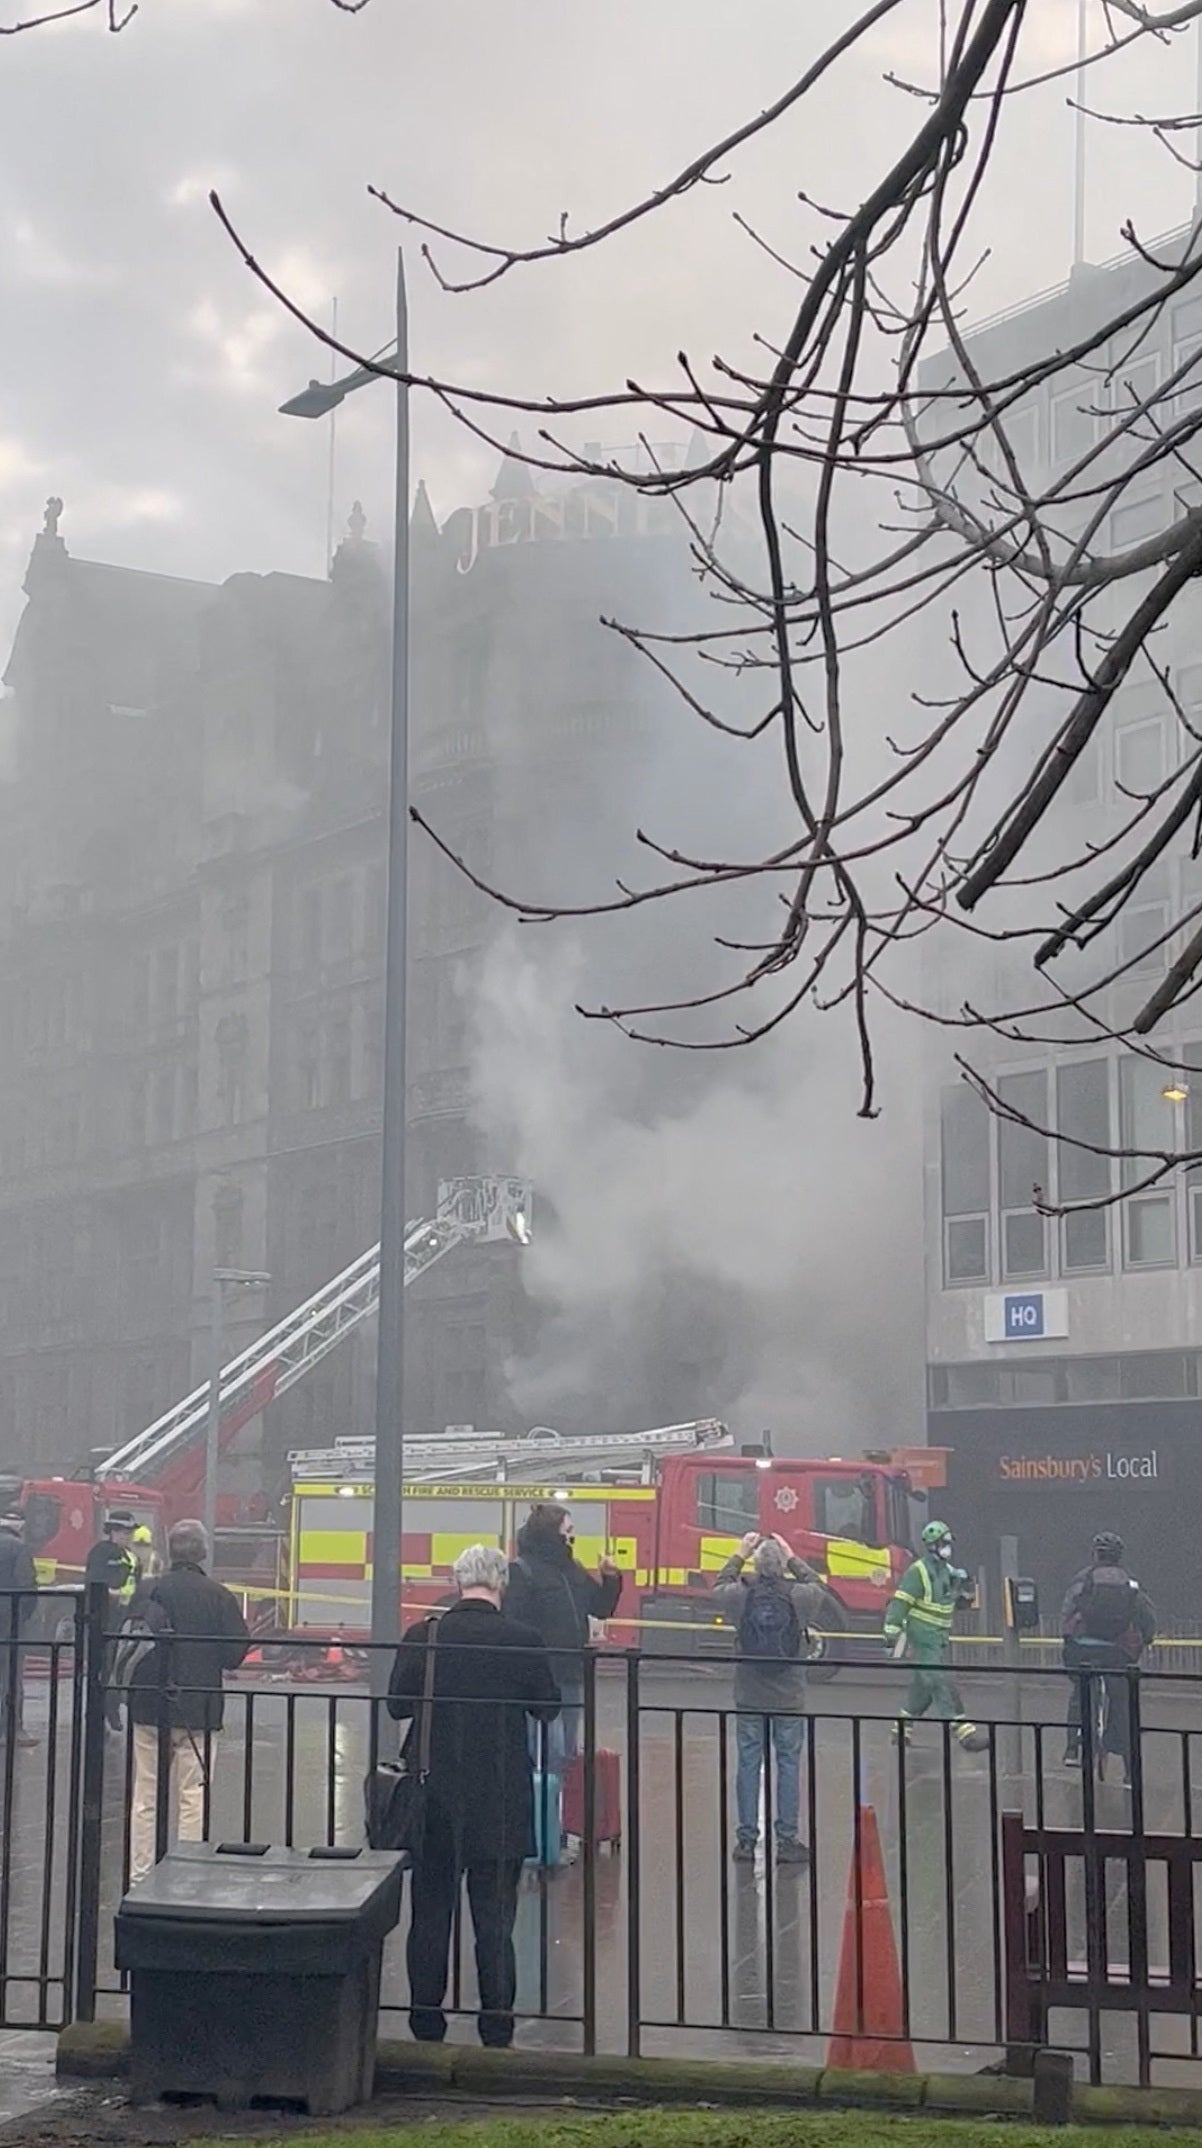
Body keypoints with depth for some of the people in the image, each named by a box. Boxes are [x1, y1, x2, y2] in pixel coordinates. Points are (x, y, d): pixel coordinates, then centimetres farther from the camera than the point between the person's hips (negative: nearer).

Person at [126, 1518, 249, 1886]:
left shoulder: (148, 1590, -5)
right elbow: (236, 1652, -4)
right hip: (199, 1711, -1)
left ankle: (139, 1876, 13)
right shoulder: (219, 1596, -6)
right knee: (193, 1796, 5)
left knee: (145, 1796, 9)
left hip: (149, 1706, 1)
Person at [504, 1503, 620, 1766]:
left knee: (569, 1752, 12)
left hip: (572, 1676, 8)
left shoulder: (572, 1570, 15)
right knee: (552, 1752, -12)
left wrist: (610, 1580, 2)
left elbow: (601, 1608, 20)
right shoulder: (521, 1571, -10)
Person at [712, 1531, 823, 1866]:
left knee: (748, 1765, 9)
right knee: (789, 1764, 7)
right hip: (789, 1699, -1)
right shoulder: (798, 1597, -12)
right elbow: (816, 1585, 11)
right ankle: (787, 1840, 8)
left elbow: (719, 1587, 12)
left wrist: (739, 1555, 19)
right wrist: (792, 1558, 17)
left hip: (749, 1699, 1)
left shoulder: (741, 1596, -11)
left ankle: (746, 1839, 12)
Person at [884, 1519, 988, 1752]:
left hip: (940, 1637, 9)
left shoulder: (947, 1571, 13)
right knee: (941, 1683, -12)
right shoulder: (918, 1572, -12)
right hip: (923, 1638, -9)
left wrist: (965, 1589, -2)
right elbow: (900, 1602, -14)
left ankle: (901, 1728, 26)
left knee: (923, 1685, 14)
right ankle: (963, 1731, -18)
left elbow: (961, 1601, 20)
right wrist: (892, 1631, -18)